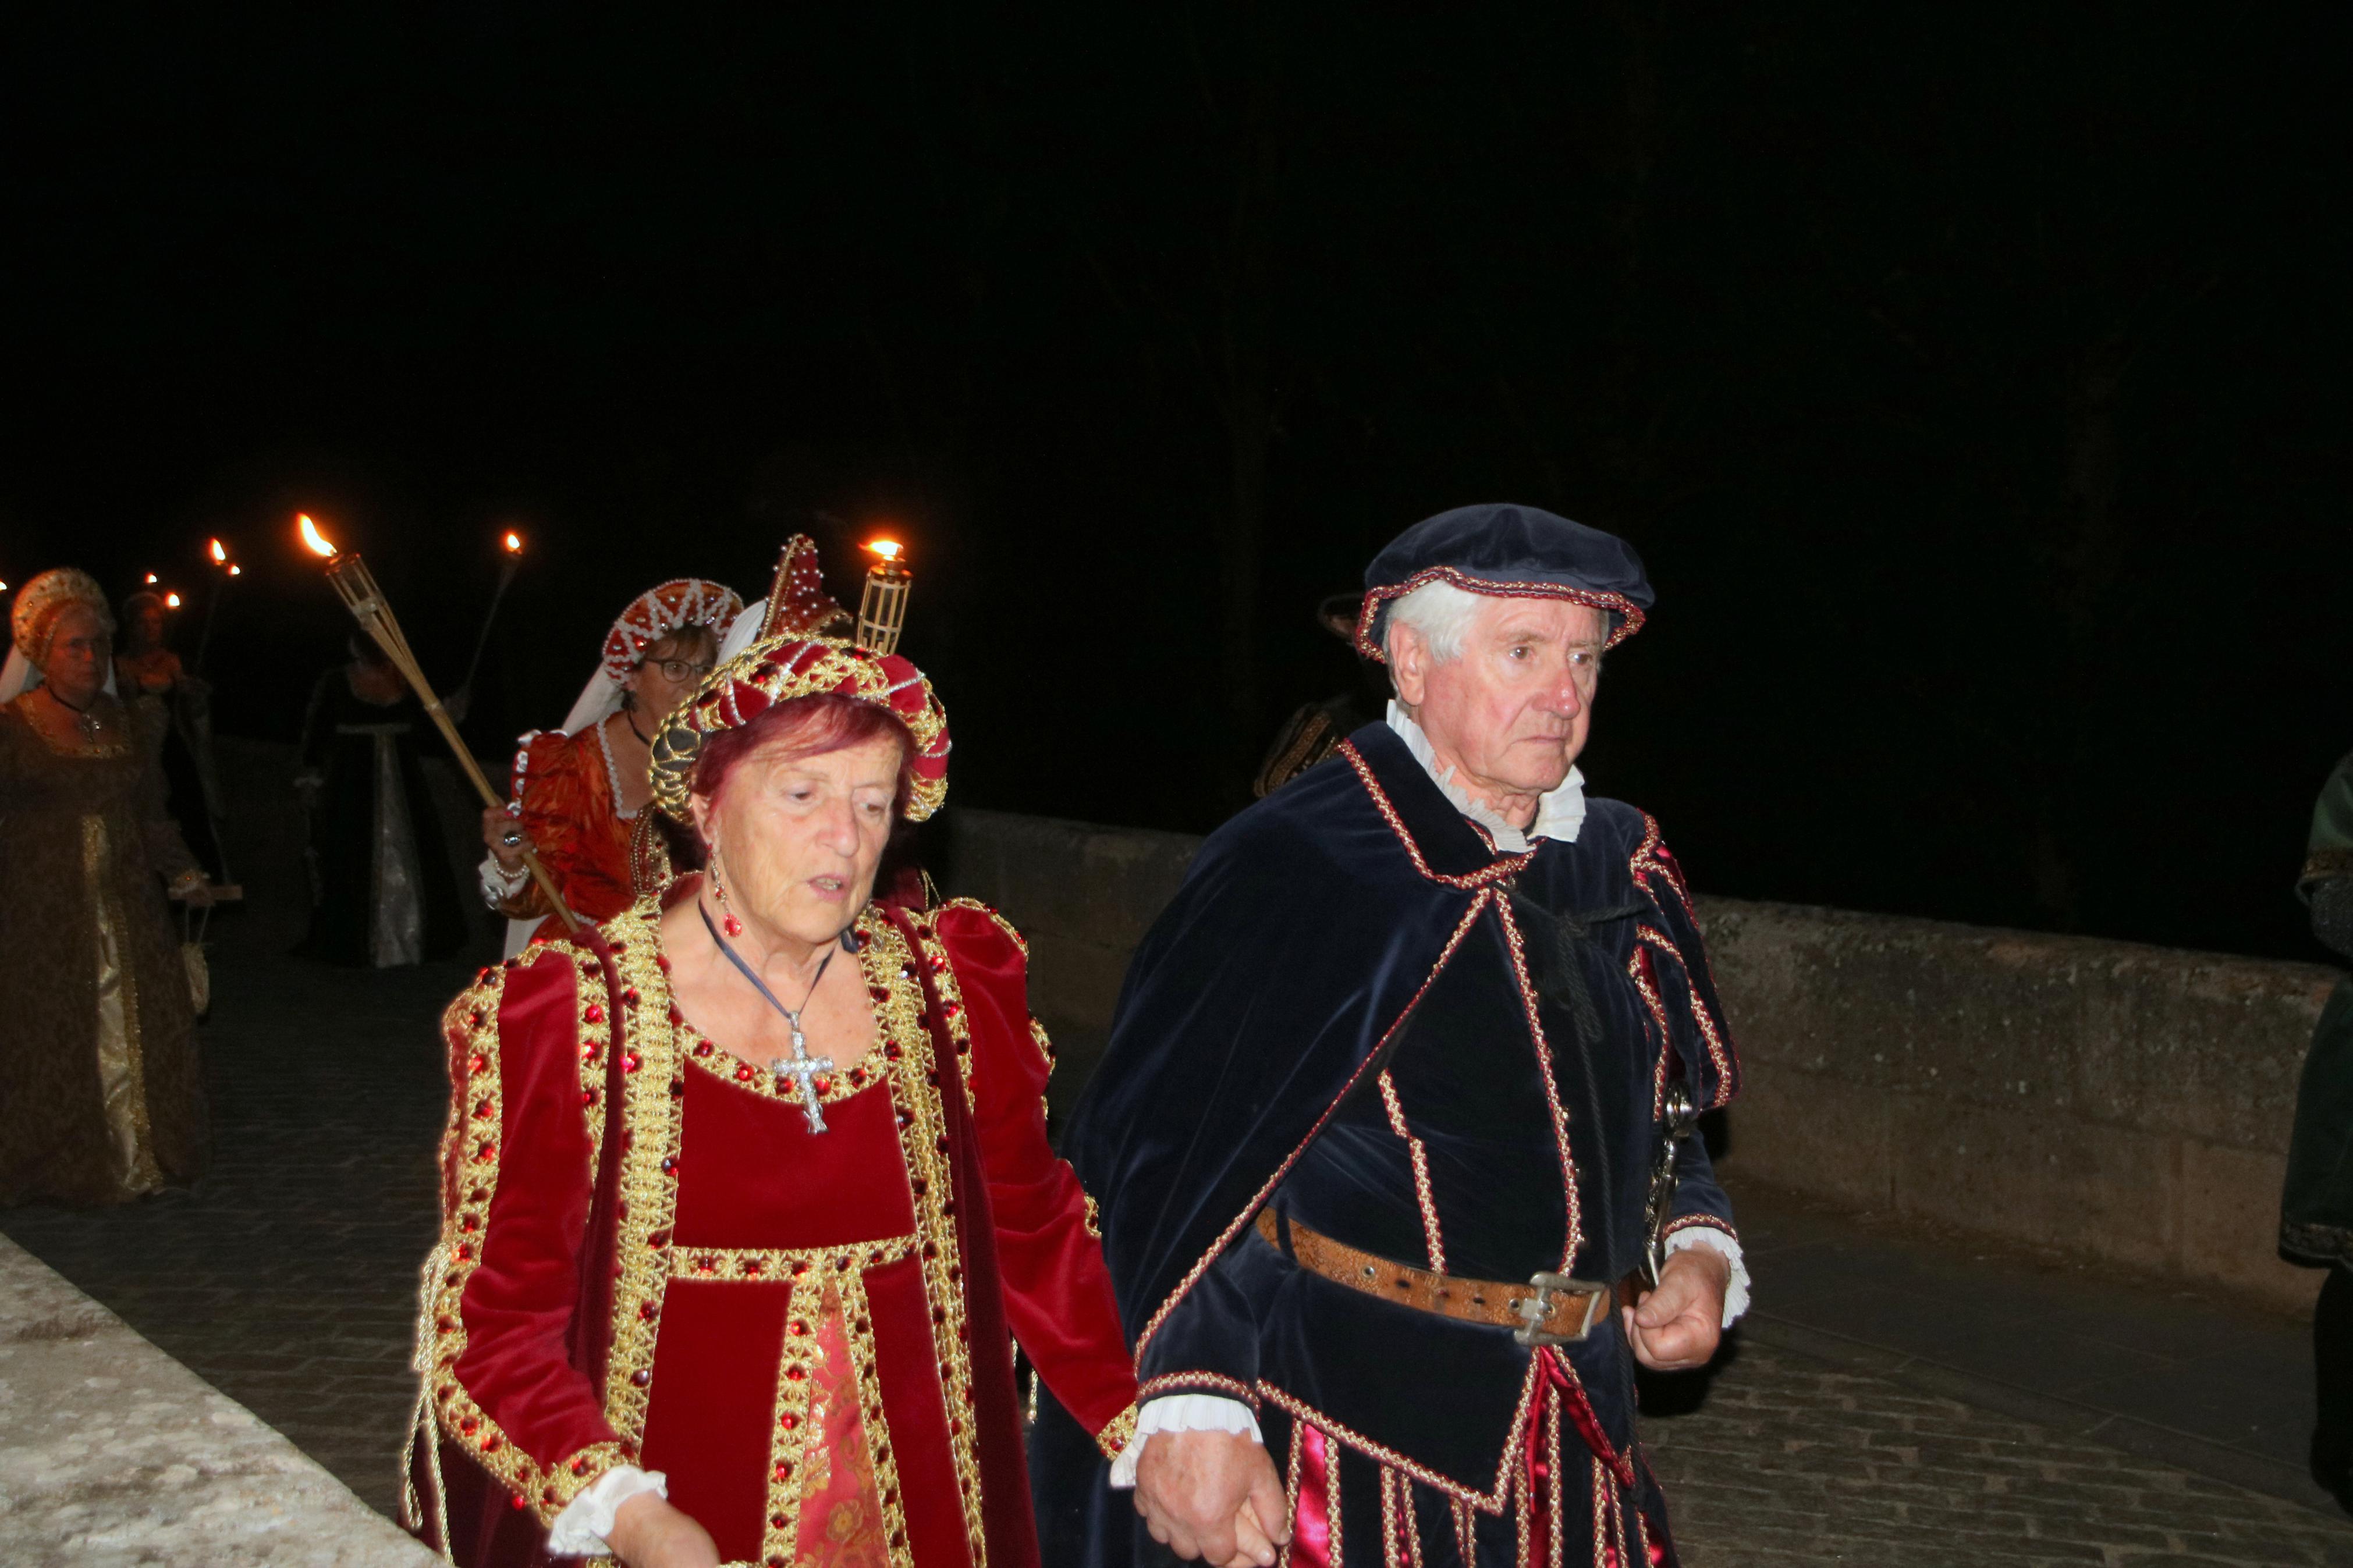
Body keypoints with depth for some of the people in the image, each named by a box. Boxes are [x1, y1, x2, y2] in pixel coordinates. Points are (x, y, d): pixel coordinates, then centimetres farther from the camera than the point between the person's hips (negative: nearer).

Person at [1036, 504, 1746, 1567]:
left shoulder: (1622, 869, 8)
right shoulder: (1296, 866, -14)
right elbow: (1173, 1147, -17)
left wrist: (1696, 1245, 2)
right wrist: (1188, 1403, -23)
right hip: (1342, 1416, -6)